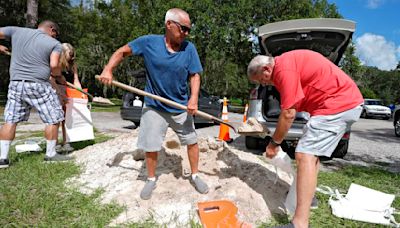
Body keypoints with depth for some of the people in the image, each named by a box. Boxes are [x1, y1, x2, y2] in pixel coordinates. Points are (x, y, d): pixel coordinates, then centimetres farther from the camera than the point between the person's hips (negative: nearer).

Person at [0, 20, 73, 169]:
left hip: (15, 84, 5)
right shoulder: (55, 43, 0)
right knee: (53, 119, 7)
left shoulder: (17, 31, 12)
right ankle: (50, 155, 13)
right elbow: (54, 66, -13)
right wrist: (57, 75, 6)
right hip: (38, 85, -5)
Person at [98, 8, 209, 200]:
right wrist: (108, 70, -14)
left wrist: (194, 98, -21)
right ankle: (151, 180, 31)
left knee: (192, 141, 8)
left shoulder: (189, 48, -8)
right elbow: (122, 51, 0)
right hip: (154, 107, -1)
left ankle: (195, 176, 31)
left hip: (181, 107, 1)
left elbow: (195, 75, -5)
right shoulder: (149, 42, -10)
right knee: (151, 146, 6)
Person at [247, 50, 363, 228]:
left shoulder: (283, 69, -17)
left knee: (305, 155, -17)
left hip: (339, 103, -11)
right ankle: (307, 195, 36)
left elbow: (288, 114, -19)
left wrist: (274, 143, -7)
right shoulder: (286, 63, 15)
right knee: (311, 152, 21)